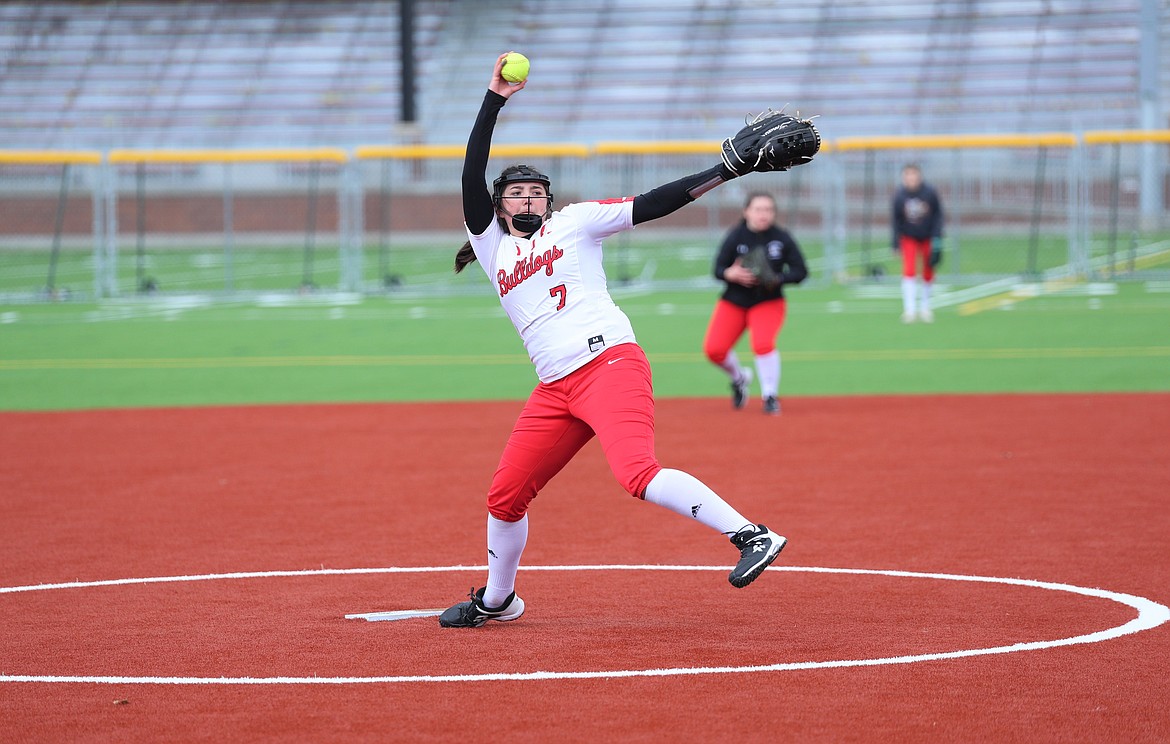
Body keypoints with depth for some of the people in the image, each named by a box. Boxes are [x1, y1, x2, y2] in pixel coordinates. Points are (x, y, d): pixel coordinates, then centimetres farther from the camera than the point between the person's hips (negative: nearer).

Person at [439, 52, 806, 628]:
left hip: (610, 364, -5)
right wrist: (494, 101, 2)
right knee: (505, 496, 9)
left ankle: (751, 535, -32)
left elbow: (653, 204, 6)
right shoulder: (494, 249, 19)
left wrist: (727, 171, -3)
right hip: (555, 390, 5)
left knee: (637, 475, -27)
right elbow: (472, 178, 8)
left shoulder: (574, 221, 12)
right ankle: (496, 600, 30)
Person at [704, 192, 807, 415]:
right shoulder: (735, 236, -10)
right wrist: (731, 274, -30)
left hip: (769, 302, -1)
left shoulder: (782, 238, -9)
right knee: (714, 349, -10)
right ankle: (739, 377, 23)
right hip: (733, 302, 1)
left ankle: (770, 395, -6)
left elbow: (800, 271, -6)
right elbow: (718, 269, -8)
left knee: (763, 344, -27)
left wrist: (777, 279, -23)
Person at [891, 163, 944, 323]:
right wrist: (896, 242, -7)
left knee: (928, 273, 7)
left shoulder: (929, 192, -17)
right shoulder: (899, 195, -15)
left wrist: (937, 239, -11)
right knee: (909, 270, -14)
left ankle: (925, 307, 24)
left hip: (927, 237, 1)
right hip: (908, 238, -1)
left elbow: (938, 215, -7)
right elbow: (896, 220, -5)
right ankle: (909, 309, -13)